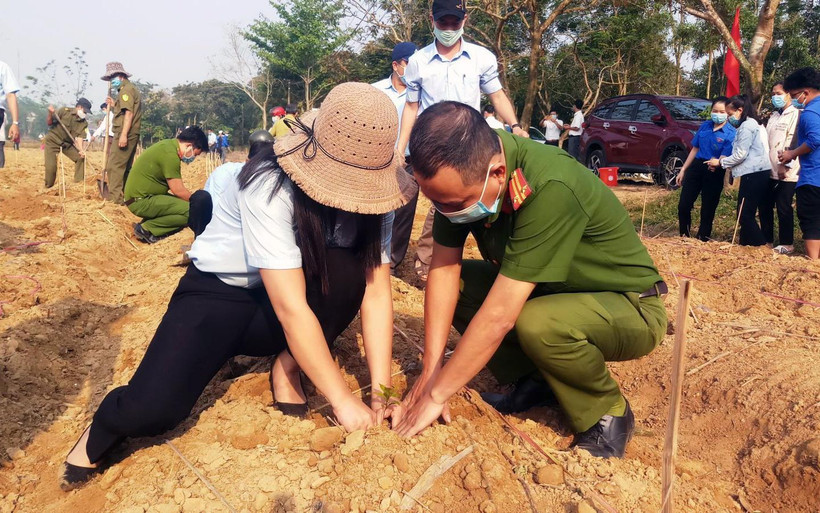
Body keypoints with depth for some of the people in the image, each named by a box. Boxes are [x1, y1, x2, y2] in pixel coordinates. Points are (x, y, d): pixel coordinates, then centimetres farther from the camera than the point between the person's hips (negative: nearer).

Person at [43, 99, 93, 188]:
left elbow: (80, 137, -16)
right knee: (51, 166, -13)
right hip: (53, 141, -4)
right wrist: (50, 113, -29)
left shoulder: (84, 123, -5)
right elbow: (49, 123, -9)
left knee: (80, 157, -11)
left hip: (68, 143, 4)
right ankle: (48, 187, 7)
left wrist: (81, 150, -33)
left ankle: (78, 183, -2)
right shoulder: (65, 111, -13)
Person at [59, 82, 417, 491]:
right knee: (153, 410, -26)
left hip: (292, 291, 4)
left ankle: (287, 365, -4)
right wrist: (343, 400, -28)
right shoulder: (270, 185, -30)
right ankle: (104, 428, 11)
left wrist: (381, 390, -22)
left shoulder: (369, 194, -14)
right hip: (221, 291, -4)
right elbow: (291, 308, -33)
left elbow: (376, 291, -15)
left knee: (351, 270, -28)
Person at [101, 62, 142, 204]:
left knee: (114, 166, -11)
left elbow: (129, 113, -20)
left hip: (125, 134, -10)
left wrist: (123, 135, -26)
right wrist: (114, 106, 12)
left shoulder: (126, 90, -8)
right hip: (132, 135, 10)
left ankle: (114, 198, -13)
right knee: (125, 167, 13)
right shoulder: (132, 89, 23)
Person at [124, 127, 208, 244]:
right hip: (141, 201, -11)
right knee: (190, 210, -20)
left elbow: (175, 186, 17)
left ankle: (147, 225, 4)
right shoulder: (170, 154, -20)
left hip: (139, 196, 11)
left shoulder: (169, 145, 10)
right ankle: (147, 229, -9)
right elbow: (178, 190, -17)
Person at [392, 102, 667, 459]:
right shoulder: (463, 171, -15)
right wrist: (430, 370, -16)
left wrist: (435, 394, -27)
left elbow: (499, 315, -36)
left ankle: (608, 415, -6)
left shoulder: (551, 188, -36)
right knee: (456, 283, -9)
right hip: (554, 292, 7)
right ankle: (536, 380, 5)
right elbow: (443, 269, -12)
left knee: (537, 323, -36)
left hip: (631, 308, -6)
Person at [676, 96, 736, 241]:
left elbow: (724, 158, -16)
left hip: (714, 173, -4)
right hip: (696, 166, 4)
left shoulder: (731, 134, -10)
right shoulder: (705, 125, 4)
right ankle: (684, 236, 22)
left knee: (708, 209, 7)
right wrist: (683, 170, 11)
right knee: (683, 204, 3)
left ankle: (702, 239, 23)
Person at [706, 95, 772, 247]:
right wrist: (725, 160, 10)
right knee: (748, 214, 12)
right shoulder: (753, 124, 22)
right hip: (758, 173, 10)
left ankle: (761, 248, -7)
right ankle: (746, 244, 17)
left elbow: (740, 154, -14)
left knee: (745, 215, -9)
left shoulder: (747, 126, -10)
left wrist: (720, 162, -1)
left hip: (753, 175, -10)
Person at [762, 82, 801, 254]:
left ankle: (787, 244, 7)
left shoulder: (795, 114, -8)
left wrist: (785, 165, -20)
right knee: (765, 206, 11)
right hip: (769, 170, 8)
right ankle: (767, 240, 22)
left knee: (783, 208, -2)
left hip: (786, 172, -8)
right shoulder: (773, 116, 19)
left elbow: (793, 142, -16)